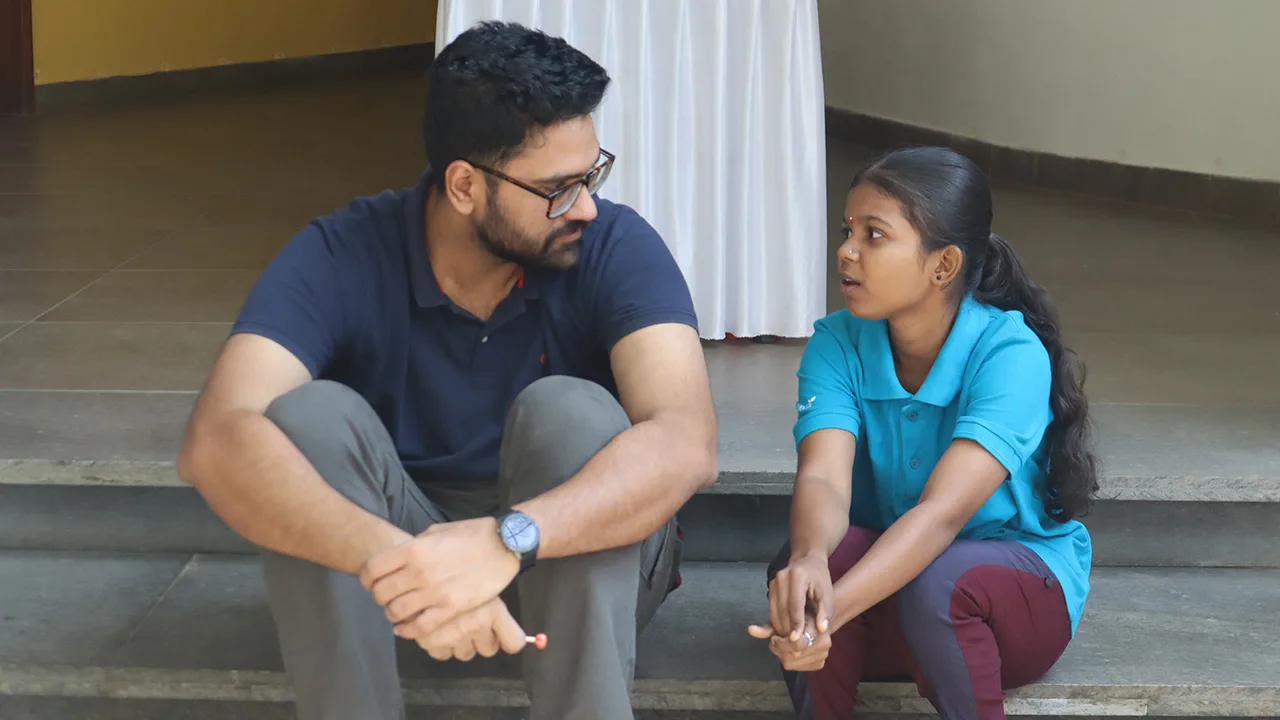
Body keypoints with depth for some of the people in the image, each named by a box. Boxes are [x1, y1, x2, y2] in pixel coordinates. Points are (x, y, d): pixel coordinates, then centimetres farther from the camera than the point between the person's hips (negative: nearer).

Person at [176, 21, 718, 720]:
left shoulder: (616, 247, -18)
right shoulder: (341, 259, -18)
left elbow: (686, 443, -33)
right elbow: (215, 441, -33)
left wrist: (506, 542, -50)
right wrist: (387, 556, -51)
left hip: (581, 564, -1)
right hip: (395, 552, 1)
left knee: (567, 413, -30)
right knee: (309, 415, -25)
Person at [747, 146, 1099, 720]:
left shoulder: (1012, 354, -22)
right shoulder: (837, 344, -9)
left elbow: (943, 512, -34)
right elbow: (823, 478, -25)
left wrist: (833, 608, -50)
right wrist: (810, 560, -50)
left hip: (1023, 577, -3)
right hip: (888, 566, 3)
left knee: (935, 583, -36)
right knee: (798, 570, -30)